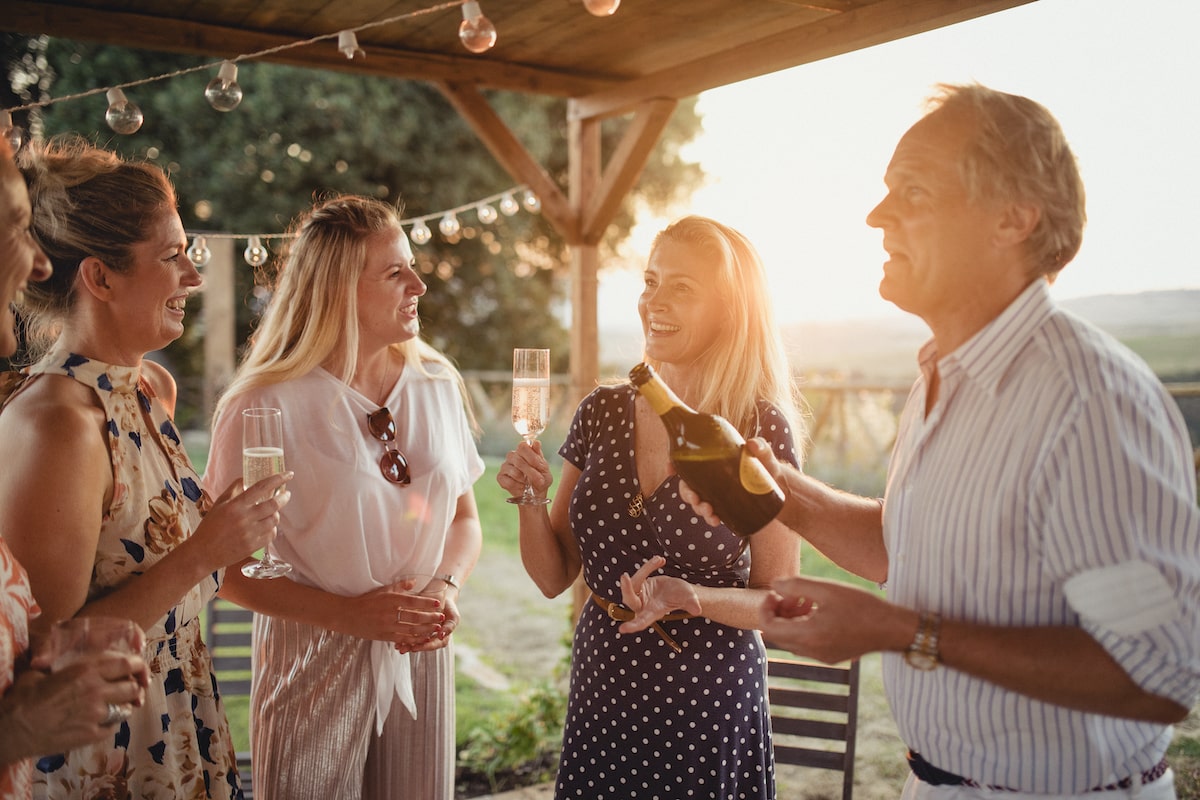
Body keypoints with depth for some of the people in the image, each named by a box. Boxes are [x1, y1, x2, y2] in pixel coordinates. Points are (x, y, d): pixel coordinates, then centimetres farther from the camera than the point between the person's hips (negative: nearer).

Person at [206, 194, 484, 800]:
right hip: (313, 664, -4)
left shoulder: (437, 385, 1)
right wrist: (348, 614, -18)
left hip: (420, 656, 4)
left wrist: (447, 588, -10)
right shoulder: (267, 403, -14)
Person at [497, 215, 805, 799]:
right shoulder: (603, 413, -1)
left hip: (709, 703, -3)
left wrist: (687, 596, -24)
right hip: (601, 688, 4)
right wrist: (529, 499, -14)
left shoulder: (762, 428, -12)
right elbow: (554, 576, 3)